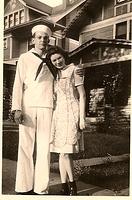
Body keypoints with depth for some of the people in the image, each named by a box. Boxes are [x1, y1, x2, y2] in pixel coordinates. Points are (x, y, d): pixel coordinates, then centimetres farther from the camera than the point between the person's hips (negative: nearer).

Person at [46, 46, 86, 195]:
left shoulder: (73, 71, -3)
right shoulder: (55, 75, 15)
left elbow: (82, 95, -6)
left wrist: (82, 117, -12)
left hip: (72, 114, -6)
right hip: (58, 114, 6)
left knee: (65, 151, -9)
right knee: (61, 152, 5)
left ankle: (72, 184, 9)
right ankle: (64, 187, 14)